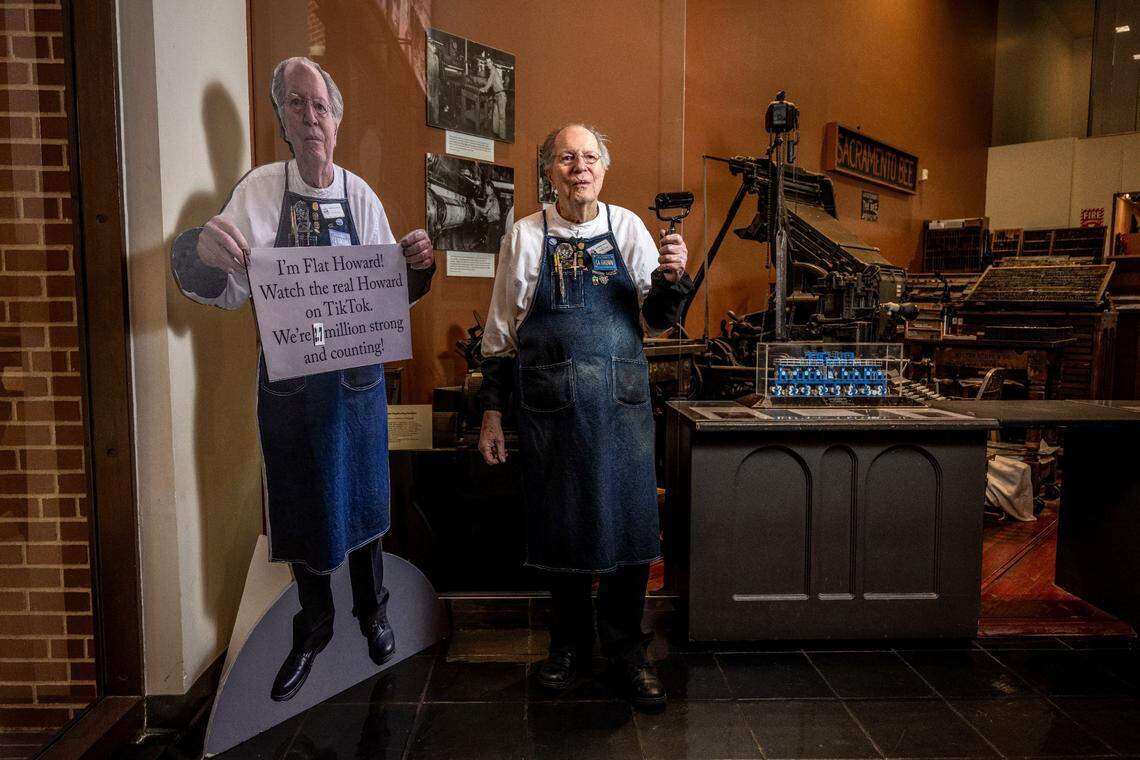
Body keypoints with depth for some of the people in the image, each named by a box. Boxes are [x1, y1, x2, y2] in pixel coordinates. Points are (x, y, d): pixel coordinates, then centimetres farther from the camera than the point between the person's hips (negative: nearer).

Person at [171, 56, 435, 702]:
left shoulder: (362, 196, 0)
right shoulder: (259, 190, -4)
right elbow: (231, 292, -8)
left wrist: (418, 266, -14)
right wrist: (204, 256, -29)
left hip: (358, 375, 1)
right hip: (288, 378, 0)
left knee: (363, 495, 13)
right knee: (302, 502, 13)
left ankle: (373, 610, 37)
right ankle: (315, 626, 34)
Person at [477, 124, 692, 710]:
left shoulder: (627, 228, 6)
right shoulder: (525, 237, 5)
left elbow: (657, 318, 4)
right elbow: (500, 334, 7)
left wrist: (672, 278, -17)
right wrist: (492, 411, 3)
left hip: (622, 404, 1)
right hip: (549, 409, 0)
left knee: (628, 524, 4)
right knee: (560, 527, 9)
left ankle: (625, 648, 23)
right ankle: (571, 645, 28)